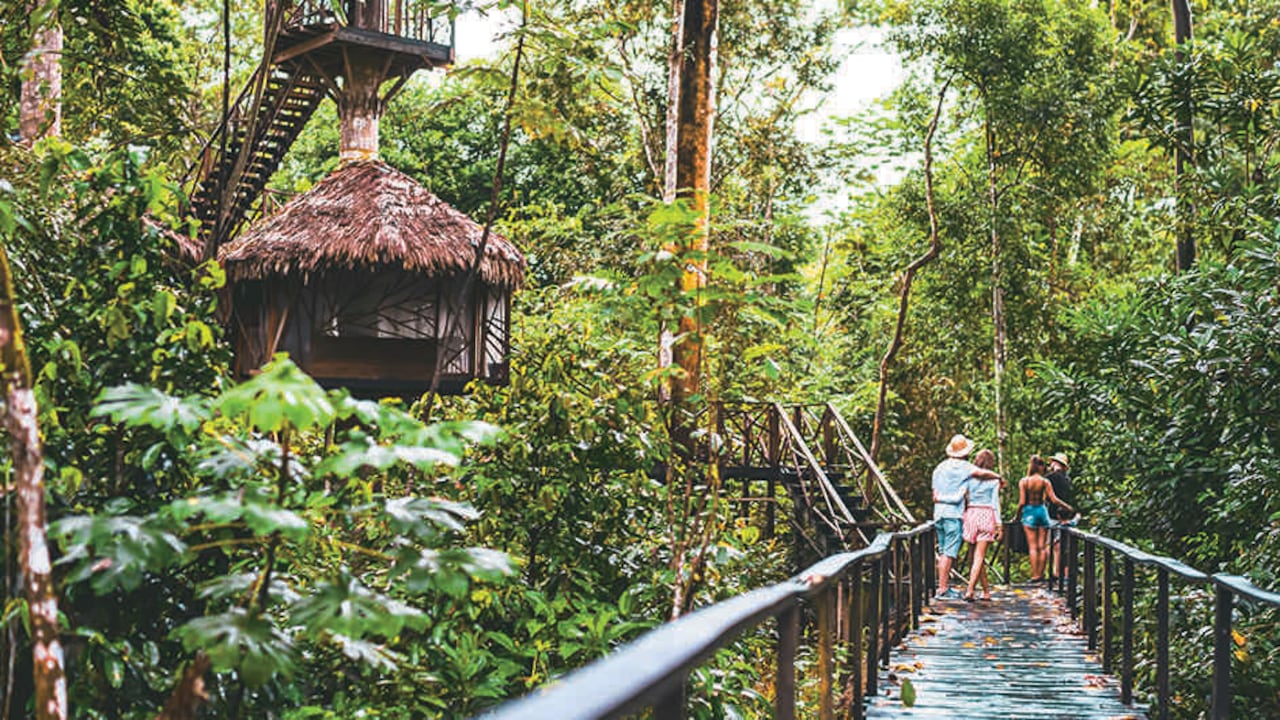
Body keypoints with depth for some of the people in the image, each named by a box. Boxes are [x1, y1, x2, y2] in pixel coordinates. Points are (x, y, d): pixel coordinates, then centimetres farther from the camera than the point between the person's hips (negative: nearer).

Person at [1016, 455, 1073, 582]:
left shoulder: (1023, 481, -5)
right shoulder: (1045, 482, -5)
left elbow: (1022, 502, -8)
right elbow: (1054, 500, -6)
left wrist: (1018, 515, 6)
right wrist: (1068, 507, 6)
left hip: (1029, 512, 0)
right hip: (1042, 510, 1)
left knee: (1033, 546, 3)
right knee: (1042, 546, 9)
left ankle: (1035, 575, 0)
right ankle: (1041, 573, 13)